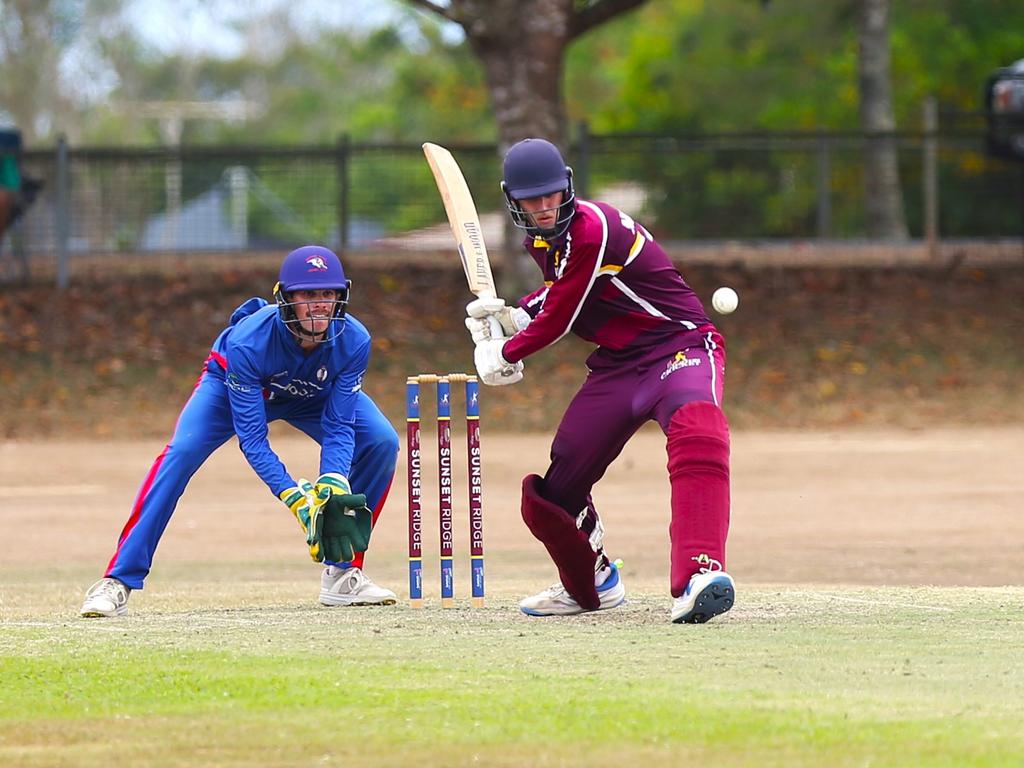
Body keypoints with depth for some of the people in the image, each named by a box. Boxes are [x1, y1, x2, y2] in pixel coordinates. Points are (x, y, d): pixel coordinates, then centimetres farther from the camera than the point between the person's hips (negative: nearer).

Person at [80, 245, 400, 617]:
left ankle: (343, 572, -4)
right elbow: (251, 438, -37)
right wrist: (294, 498, -48)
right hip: (235, 382, -3)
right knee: (182, 452, -27)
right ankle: (118, 581, -25)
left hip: (315, 394, 3)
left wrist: (332, 487, -44)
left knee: (381, 441, -18)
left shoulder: (353, 341, -32)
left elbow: (338, 427, -26)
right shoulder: (248, 340, -41)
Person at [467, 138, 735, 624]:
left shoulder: (590, 228, -20)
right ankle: (590, 585, 35)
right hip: (617, 366, 9)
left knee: (696, 429, -40)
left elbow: (558, 321, -14)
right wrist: (509, 316, 10)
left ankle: (699, 576, -55)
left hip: (680, 347, -9)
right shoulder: (542, 239, 7)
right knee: (551, 491, 6)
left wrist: (503, 355, 3)